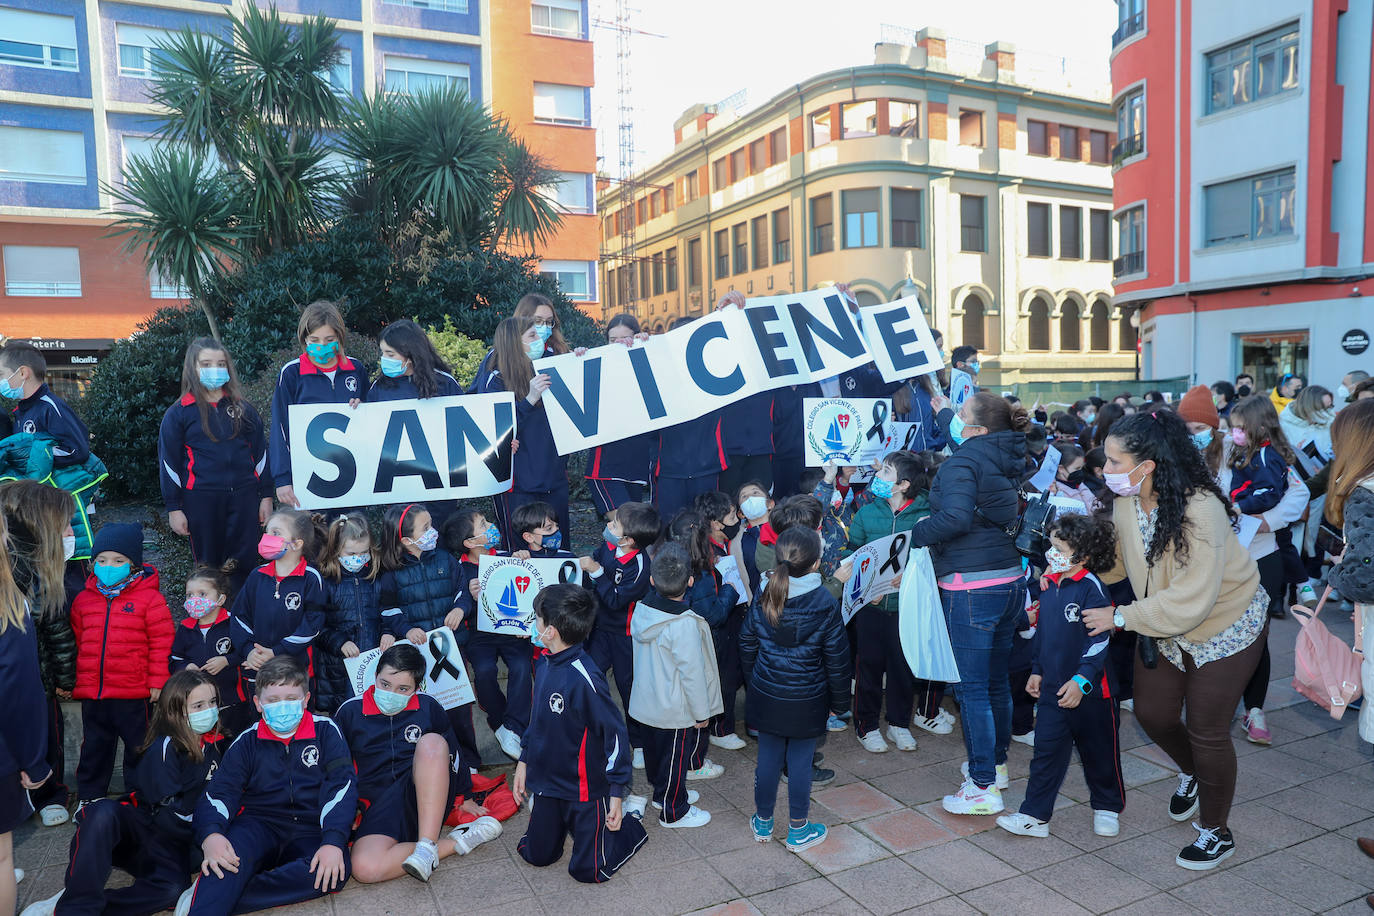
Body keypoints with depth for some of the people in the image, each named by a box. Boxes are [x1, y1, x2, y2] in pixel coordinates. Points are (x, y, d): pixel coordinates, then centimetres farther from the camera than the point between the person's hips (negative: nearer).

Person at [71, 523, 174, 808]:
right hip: (91, 693, 4)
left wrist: (157, 682, -10)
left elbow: (161, 644, -8)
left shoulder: (150, 599, -9)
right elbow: (77, 643, 14)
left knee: (138, 747, 10)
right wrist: (76, 682, 12)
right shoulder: (83, 600, 6)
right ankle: (90, 796, 35)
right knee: (94, 747, 19)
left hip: (134, 694, -4)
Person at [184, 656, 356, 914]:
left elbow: (341, 785, -5)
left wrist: (334, 841, -22)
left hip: (310, 833, -1)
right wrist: (211, 834, -24)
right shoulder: (248, 742, 10)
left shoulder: (325, 731, 4)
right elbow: (219, 791, 0)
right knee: (231, 851, -34)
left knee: (333, 873, -33)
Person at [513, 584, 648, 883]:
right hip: (547, 782, 7)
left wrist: (617, 792, -19)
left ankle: (631, 823, 25)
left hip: (585, 788, -7)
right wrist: (524, 761, 15)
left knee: (588, 870, 3)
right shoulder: (545, 666, -2)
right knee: (536, 855, 17)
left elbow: (615, 733, -23)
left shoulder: (585, 677, -28)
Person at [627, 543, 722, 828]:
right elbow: (692, 673, -23)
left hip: (645, 704, 7)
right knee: (676, 757, 13)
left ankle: (663, 793, 48)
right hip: (675, 711, -7)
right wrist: (701, 714, -10)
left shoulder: (642, 609, -8)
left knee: (655, 751, 25)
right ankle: (674, 812, 31)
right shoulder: (684, 624, -29)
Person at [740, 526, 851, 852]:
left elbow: (747, 646, 3)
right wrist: (839, 702, 4)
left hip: (766, 695, 3)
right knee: (800, 760, 11)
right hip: (808, 701, -3)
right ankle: (798, 831, 25)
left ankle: (763, 822, 33)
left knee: (768, 756, 16)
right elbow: (836, 660, -9)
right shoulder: (826, 604, -17)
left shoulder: (763, 599, -8)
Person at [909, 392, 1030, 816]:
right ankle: (996, 762, 35)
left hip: (971, 588, -9)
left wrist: (914, 535, -22)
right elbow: (960, 434, 31)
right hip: (1010, 580, 9)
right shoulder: (1002, 458, 10)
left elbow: (955, 516, -30)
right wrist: (941, 410, 41)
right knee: (996, 682, 20)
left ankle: (983, 787, 4)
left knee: (971, 689, -1)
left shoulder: (961, 463, -15)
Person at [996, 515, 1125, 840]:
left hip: (1090, 690, -5)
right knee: (1047, 752, 5)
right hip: (1053, 687, 6)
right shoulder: (1050, 585, 6)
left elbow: (1099, 640, -19)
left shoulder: (1091, 588, -16)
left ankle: (1107, 808, 34)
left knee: (1099, 752, 13)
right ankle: (1034, 816, 9)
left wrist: (1082, 680, -24)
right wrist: (1037, 670, 18)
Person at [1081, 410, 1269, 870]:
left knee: (1206, 731, 2)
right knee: (1152, 713, 12)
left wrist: (1121, 617, -29)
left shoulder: (1200, 510, -34)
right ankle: (1191, 773, 47)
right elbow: (1117, 561, 0)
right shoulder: (1125, 504, -13)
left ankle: (1216, 833, 27)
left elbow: (1191, 600, -34)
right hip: (1164, 627, 6)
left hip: (1225, 627, -6)